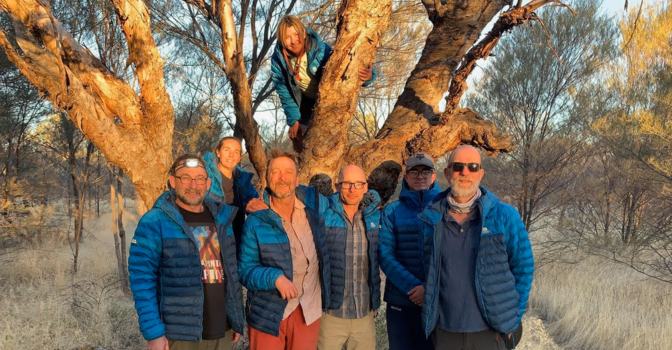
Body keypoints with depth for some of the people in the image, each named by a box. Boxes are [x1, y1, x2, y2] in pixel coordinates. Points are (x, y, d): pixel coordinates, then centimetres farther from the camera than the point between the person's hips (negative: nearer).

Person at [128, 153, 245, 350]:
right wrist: (153, 332, -15)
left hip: (221, 332, 5)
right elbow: (142, 279, -11)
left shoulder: (222, 219, 7)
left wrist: (237, 321, 10)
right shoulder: (154, 221, -8)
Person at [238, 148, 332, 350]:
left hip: (309, 310, 3)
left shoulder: (315, 203, -2)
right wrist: (275, 277, -22)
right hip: (268, 313, -2)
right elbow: (245, 271, -7)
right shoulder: (255, 222, -10)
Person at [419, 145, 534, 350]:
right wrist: (430, 320, 9)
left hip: (490, 332, -1)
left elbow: (523, 268, 1)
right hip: (445, 332, 2)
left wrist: (512, 319, -1)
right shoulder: (430, 219, 0)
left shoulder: (504, 216, -4)